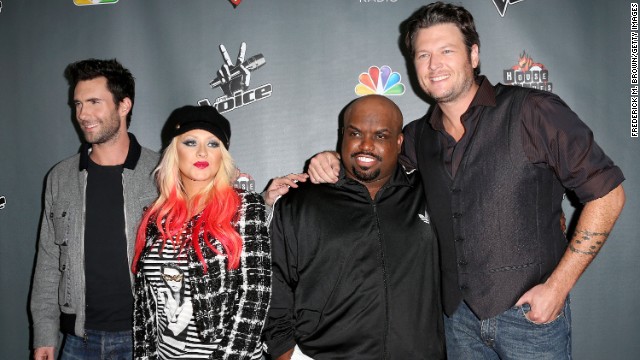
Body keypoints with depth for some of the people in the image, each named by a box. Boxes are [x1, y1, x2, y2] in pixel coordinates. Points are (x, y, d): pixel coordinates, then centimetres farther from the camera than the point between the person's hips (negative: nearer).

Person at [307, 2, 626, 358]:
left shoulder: (532, 111, -11)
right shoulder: (419, 136, 3)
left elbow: (607, 193, -9)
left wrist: (558, 285, -12)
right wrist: (333, 162, -1)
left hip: (530, 312, -4)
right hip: (459, 315, 5)